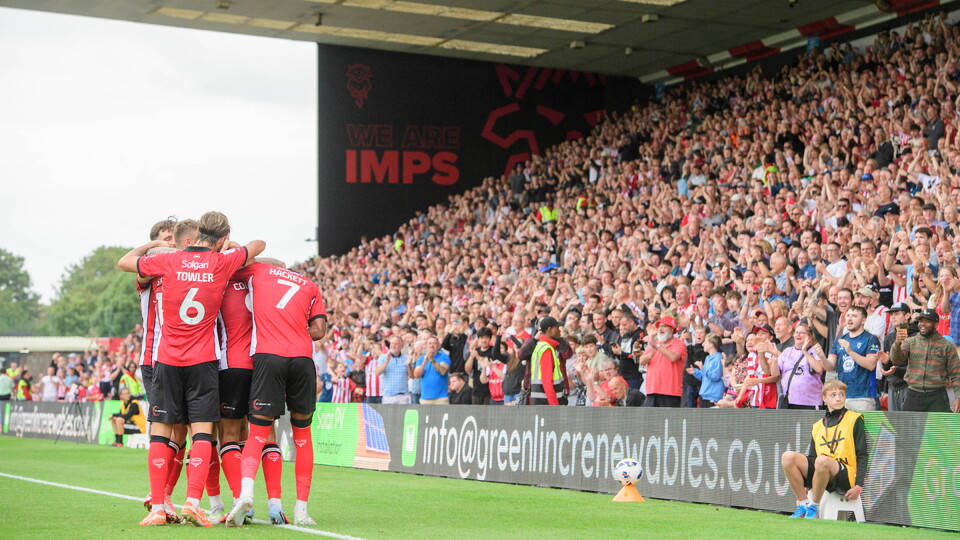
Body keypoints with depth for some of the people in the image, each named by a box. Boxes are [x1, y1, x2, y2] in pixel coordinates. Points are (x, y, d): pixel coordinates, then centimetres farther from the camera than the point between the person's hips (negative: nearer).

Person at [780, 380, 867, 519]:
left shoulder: (854, 419, 8)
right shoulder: (817, 426, 22)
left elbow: (862, 456, 3)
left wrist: (858, 486, -8)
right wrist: (804, 486, 9)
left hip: (845, 474, -5)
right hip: (818, 471, 5)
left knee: (822, 460, -38)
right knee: (788, 456, -20)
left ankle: (814, 507, -19)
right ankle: (803, 504, -14)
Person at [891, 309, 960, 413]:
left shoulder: (947, 346, 3)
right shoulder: (910, 342, 7)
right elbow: (896, 359, -10)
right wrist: (897, 343, -30)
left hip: (937, 398, -2)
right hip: (913, 396, 2)